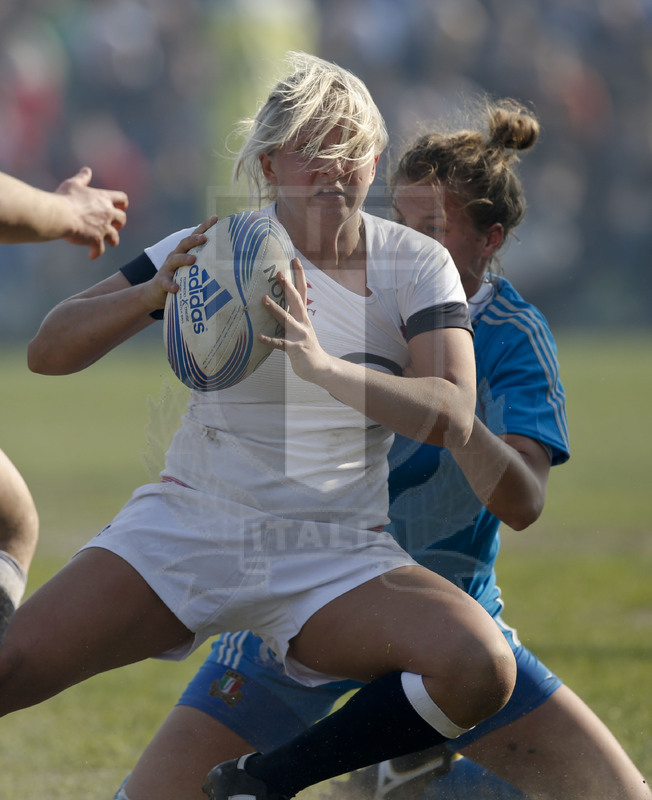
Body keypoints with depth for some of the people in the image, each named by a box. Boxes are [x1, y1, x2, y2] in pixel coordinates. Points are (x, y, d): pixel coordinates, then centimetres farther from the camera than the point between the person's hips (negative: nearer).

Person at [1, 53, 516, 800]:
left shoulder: (416, 265, 1)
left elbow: (451, 417, -14)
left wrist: (323, 366, -30)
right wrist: (157, 291, -21)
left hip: (337, 558, 1)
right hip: (185, 533, -1)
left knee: (480, 669, -27)